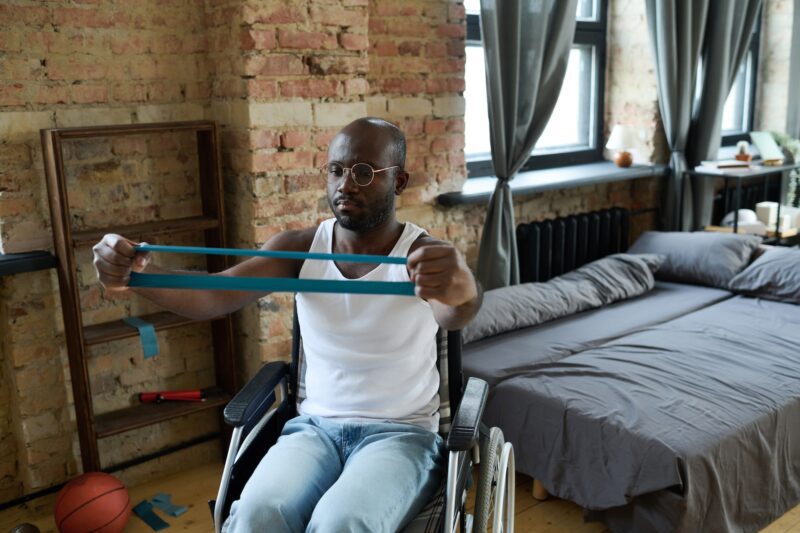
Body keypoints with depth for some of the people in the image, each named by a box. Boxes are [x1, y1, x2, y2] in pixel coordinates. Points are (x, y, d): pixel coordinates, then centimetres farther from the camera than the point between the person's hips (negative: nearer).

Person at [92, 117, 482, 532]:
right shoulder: (299, 247, 0)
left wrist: (463, 293, -58)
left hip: (402, 432, -2)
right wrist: (137, 274, -33)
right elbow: (213, 296, -13)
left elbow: (453, 314, -32)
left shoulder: (427, 255, -10)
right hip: (316, 426, 3)